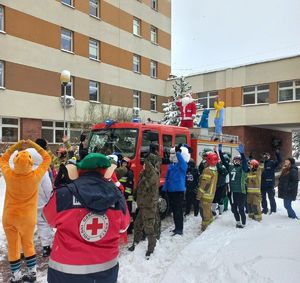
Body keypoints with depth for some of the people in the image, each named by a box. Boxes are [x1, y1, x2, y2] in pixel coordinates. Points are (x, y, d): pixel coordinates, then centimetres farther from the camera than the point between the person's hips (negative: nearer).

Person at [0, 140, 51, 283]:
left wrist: (16, 146, -1)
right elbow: (47, 158, -8)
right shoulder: (35, 176, -23)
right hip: (28, 218, 0)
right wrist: (33, 145, -7)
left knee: (13, 247, 15)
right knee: (28, 245, 20)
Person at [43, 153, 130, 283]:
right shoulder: (117, 195, -12)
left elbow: (50, 217, 1)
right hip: (106, 268, 2)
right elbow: (123, 226, 5)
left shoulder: (64, 194, -20)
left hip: (67, 270, -2)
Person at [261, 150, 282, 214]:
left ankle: (273, 209, 16)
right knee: (263, 197, 14)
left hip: (270, 184, -4)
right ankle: (265, 209, 27)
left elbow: (279, 161, -19)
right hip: (262, 184, 4)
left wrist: (278, 154, -34)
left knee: (271, 197, 3)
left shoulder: (272, 163, -2)